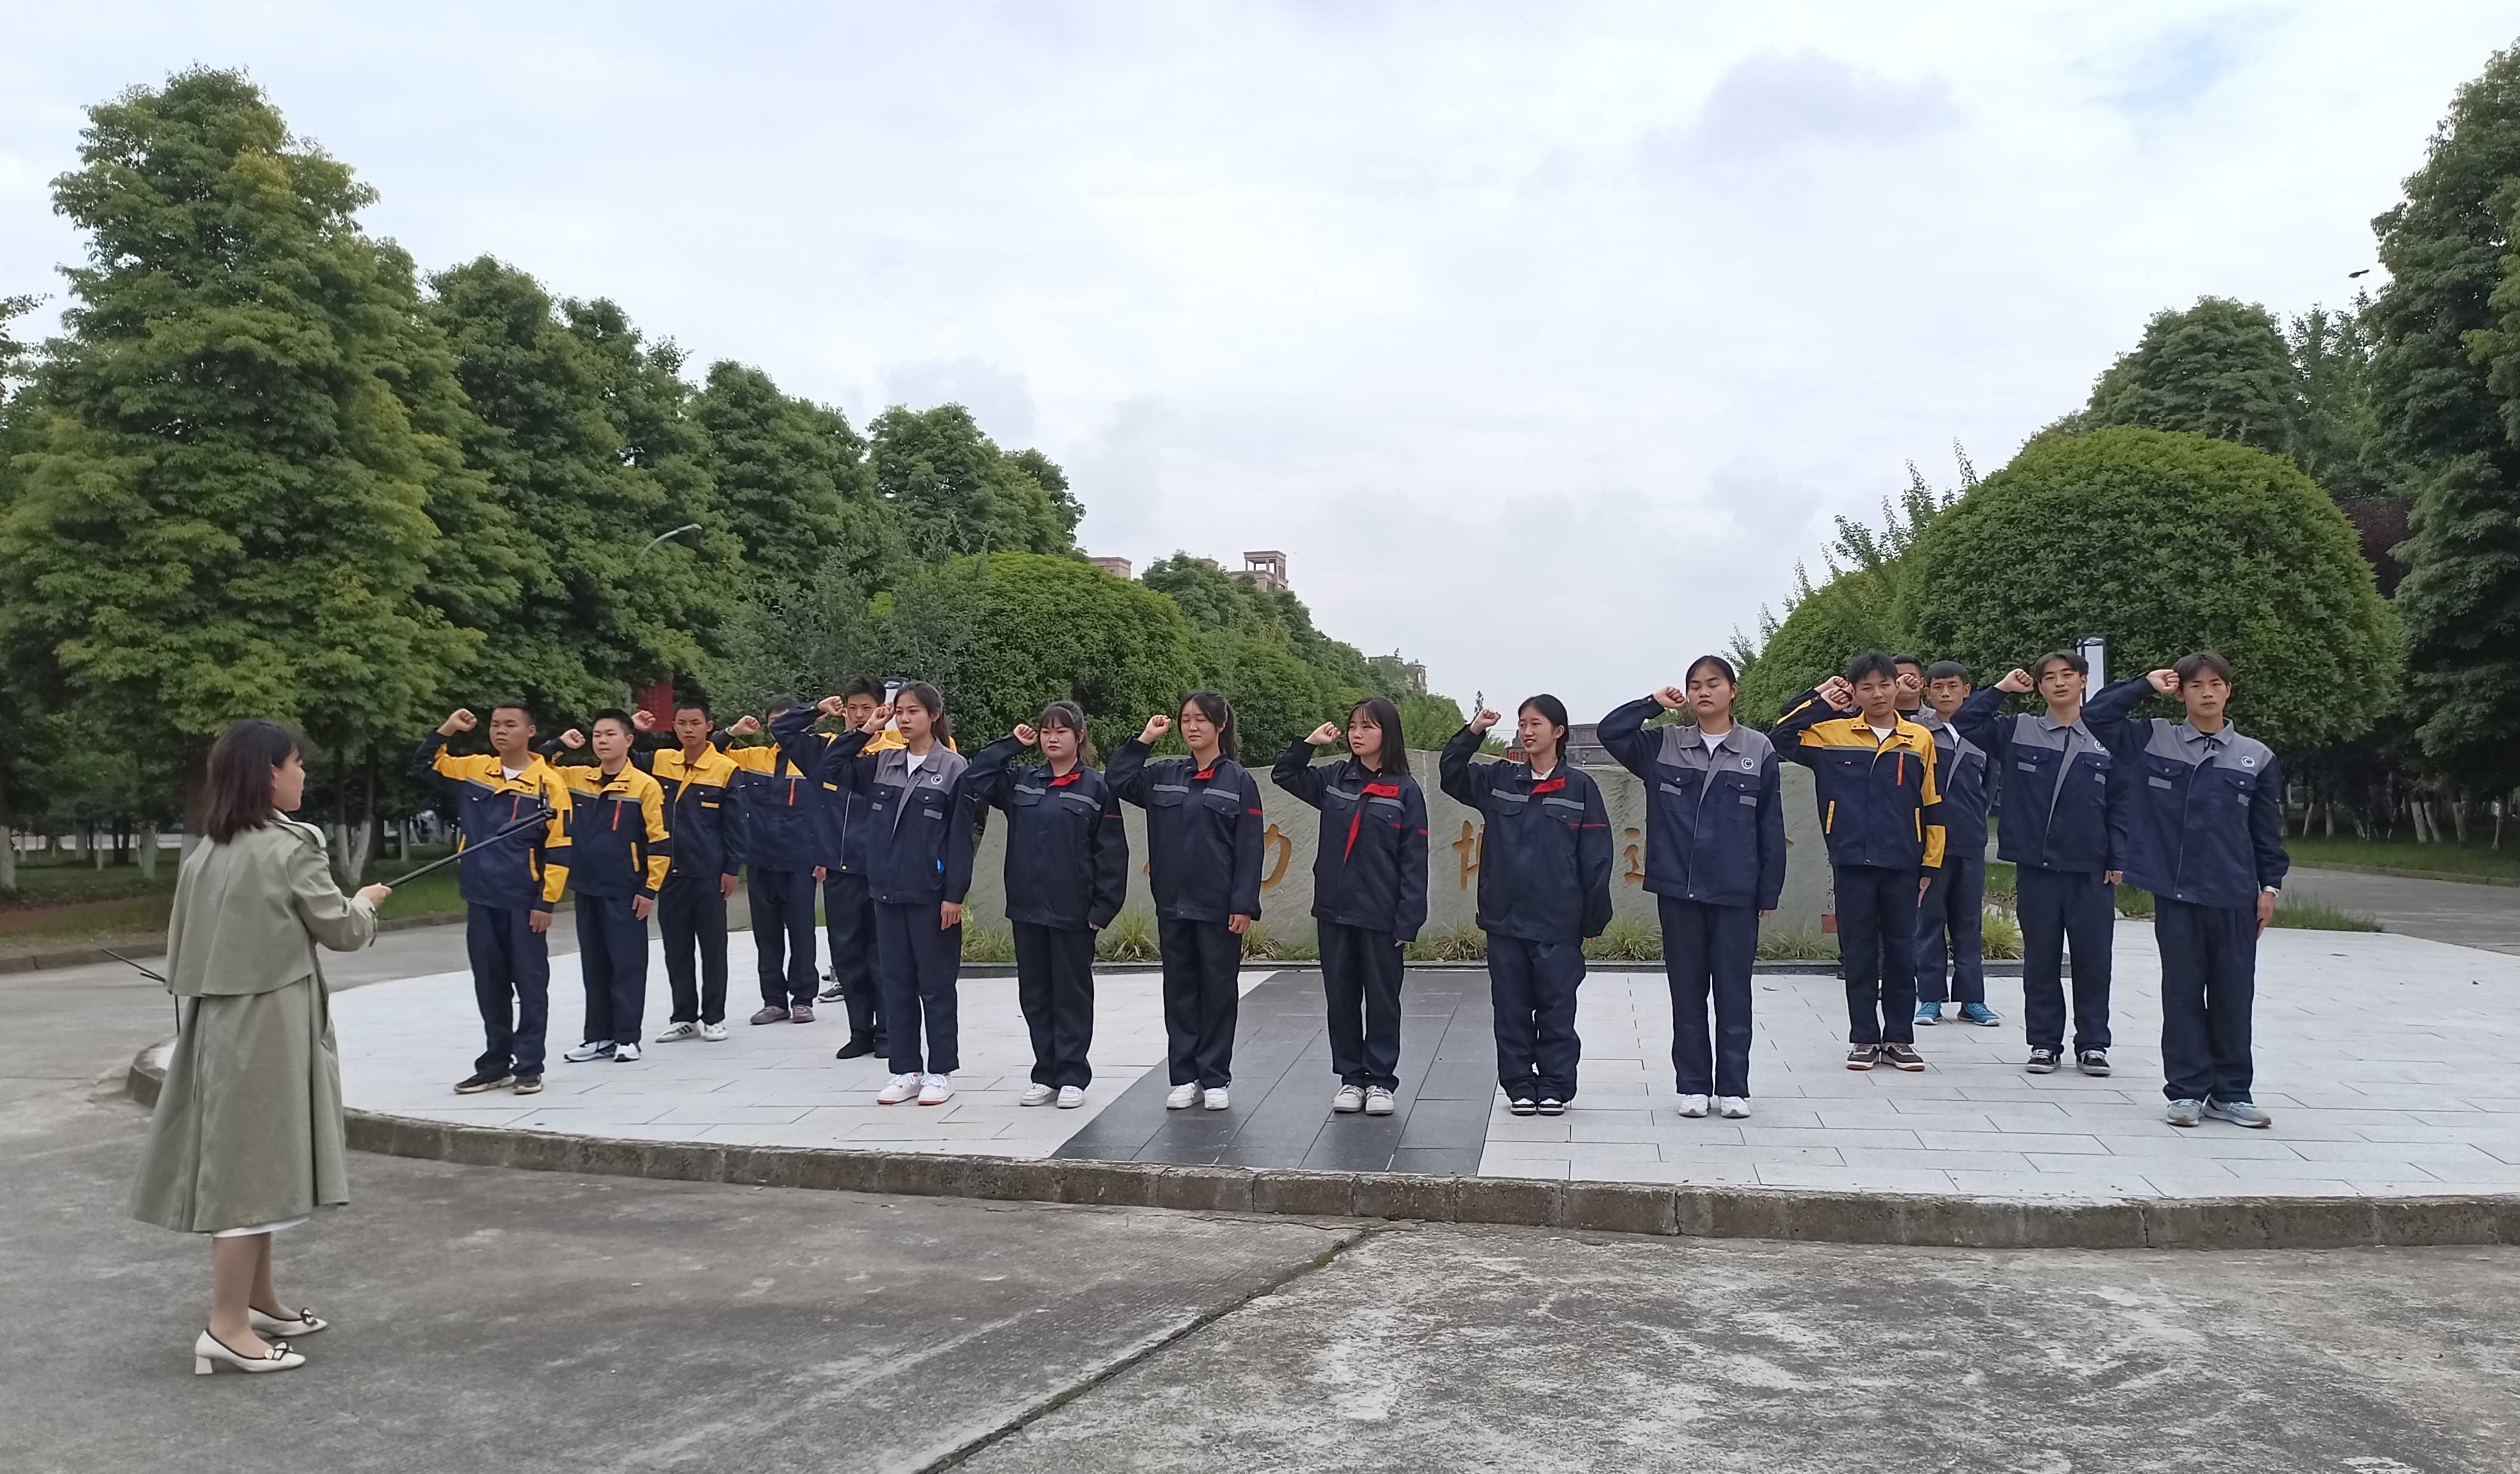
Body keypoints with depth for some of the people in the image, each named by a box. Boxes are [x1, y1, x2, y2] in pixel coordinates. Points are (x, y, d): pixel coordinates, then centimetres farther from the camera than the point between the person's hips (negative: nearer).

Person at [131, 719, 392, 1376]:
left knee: (240, 1157, 15)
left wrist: (190, 1003, 20)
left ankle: (259, 1300, 25)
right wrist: (365, 900, 14)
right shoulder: (289, 847, -13)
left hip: (218, 1020, 8)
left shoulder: (206, 850, 9)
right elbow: (342, 931, -6)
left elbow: (180, 941, 13)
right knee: (253, 1160, -5)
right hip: (266, 1024, -8)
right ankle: (227, 1326, -4)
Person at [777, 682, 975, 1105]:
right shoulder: (881, 765, 9)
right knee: (896, 984, 10)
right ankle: (906, 1071, 19)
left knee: (936, 985, 4)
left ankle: (940, 1073, 13)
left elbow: (960, 836, -8)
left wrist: (954, 894, -12)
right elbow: (827, 768, 9)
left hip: (931, 894, -5)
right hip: (887, 891, 5)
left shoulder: (954, 767, -6)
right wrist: (865, 733, 3)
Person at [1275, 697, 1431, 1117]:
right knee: (1341, 998, 10)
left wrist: (1407, 924, -11)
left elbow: (1414, 862, -6)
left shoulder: (1405, 790, -5)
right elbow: (1284, 776, 16)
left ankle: (1381, 1080, 17)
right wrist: (1309, 743, 0)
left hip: (1381, 917, -3)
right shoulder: (1333, 779, 6)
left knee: (1381, 999, 6)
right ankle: (1350, 1077, 21)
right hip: (1334, 912, 4)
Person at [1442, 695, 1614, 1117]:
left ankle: (1555, 1086, 15)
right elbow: (1449, 773, 6)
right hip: (1504, 919, 3)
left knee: (1556, 1006, 5)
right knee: (1511, 1007, 8)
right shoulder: (1497, 780, 8)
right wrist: (1473, 732, -6)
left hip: (1558, 922, -3)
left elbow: (1596, 858, -1)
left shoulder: (1580, 787, -1)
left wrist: (1594, 919, -2)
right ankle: (1519, 1085, 18)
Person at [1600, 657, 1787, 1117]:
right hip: (1678, 889, 1)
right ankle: (1693, 1086, 17)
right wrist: (1654, 703, -4)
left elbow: (1770, 826, 2)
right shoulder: (1663, 745, 4)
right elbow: (1610, 731, -4)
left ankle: (1733, 1088, 15)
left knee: (1733, 992, 5)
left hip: (1735, 892, -1)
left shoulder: (1759, 750, 0)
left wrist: (1769, 891, 0)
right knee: (1687, 992, 8)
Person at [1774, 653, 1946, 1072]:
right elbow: (1778, 738, -4)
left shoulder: (1920, 740, 4)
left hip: (1902, 864, 1)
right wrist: (1818, 701, -5)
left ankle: (1899, 1038, 18)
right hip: (1852, 863, -1)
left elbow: (1932, 807, 8)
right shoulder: (1831, 734, 1)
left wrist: (1930, 864, 5)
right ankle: (1864, 1038, 14)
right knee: (1858, 954, 5)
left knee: (1901, 952, 7)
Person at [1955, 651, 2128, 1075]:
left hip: (2091, 869, 0)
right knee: (2041, 959, 7)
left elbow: (2119, 804, 7)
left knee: (2093, 958, 5)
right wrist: (2001, 689, -4)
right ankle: (2044, 1043, 16)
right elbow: (1964, 722, -3)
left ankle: (2093, 1044, 16)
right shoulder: (2018, 731, 4)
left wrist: (2118, 858, 1)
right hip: (2036, 866, 0)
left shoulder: (2105, 739, 5)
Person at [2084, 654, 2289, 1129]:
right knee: (2183, 993, 5)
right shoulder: (2153, 741, 2)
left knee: (2233, 995, 7)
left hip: (2235, 897, 1)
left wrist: (2271, 885, 4)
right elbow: (2096, 716, -2)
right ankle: (2187, 1091, 12)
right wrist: (2145, 684, -1)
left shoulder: (2256, 757, 5)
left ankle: (2231, 1093, 18)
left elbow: (2268, 830, 8)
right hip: (2175, 893, -1)